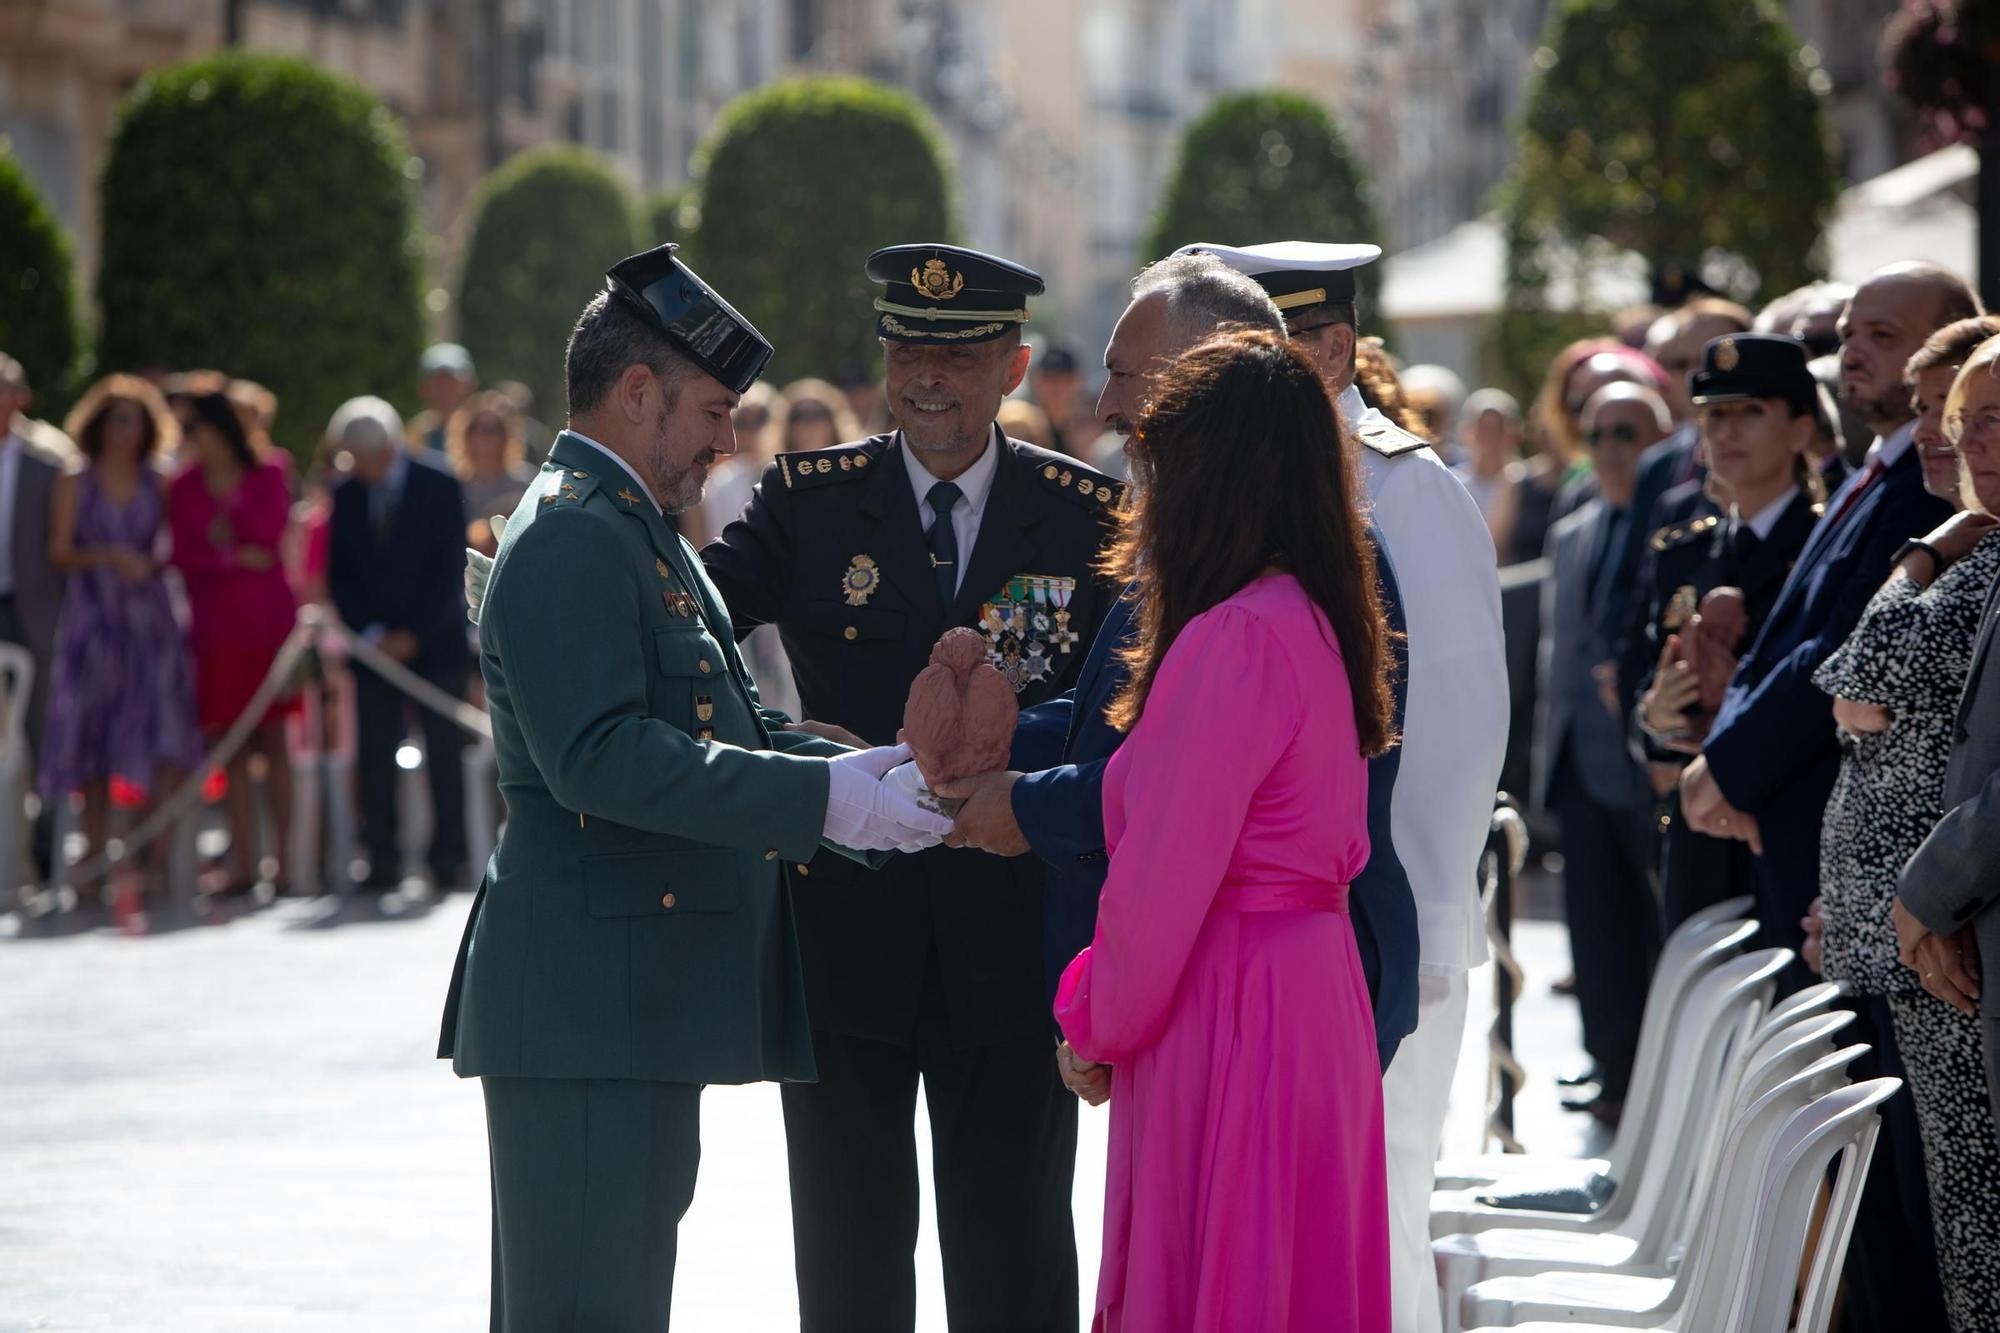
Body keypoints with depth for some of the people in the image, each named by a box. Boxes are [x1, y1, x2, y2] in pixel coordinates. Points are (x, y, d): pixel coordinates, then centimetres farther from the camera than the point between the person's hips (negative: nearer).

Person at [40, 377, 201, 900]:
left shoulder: (159, 486, 11)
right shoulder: (75, 485, 8)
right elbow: (60, 553, 2)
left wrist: (148, 565, -8)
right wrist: (109, 558, -13)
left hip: (151, 620, 0)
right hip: (93, 619, 0)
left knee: (165, 739, -13)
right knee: (92, 740, 2)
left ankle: (160, 862, -14)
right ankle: (93, 857, 11)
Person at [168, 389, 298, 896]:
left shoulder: (267, 478, 6)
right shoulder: (184, 488, 9)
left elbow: (270, 533, -8)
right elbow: (184, 557, 1)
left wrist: (226, 501, -2)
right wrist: (238, 557, -8)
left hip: (268, 621, -1)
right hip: (215, 627, 1)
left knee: (273, 740, -3)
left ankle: (284, 859, -2)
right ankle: (243, 862, -3)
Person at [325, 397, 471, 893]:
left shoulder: (438, 487, -2)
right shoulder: (346, 494, 6)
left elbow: (451, 568, -4)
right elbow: (339, 575, 7)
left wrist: (414, 634, -9)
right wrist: (371, 633, -6)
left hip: (433, 642, -2)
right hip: (374, 643, 2)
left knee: (444, 755, -2)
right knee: (374, 757, -3)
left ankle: (449, 859, 1)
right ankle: (383, 861, -1)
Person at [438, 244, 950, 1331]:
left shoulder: (638, 535, 21)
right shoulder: (570, 538, -14)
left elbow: (723, 727, 21)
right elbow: (601, 756, -26)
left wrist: (874, 773, 4)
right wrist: (823, 800, -26)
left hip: (638, 998, 11)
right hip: (587, 1010, -11)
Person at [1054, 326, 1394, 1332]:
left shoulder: (1236, 639, -19)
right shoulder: (1315, 620, 10)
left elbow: (1167, 870, -18)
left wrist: (1099, 1021, -3)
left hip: (1227, 1006, -9)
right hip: (1310, 976, 9)